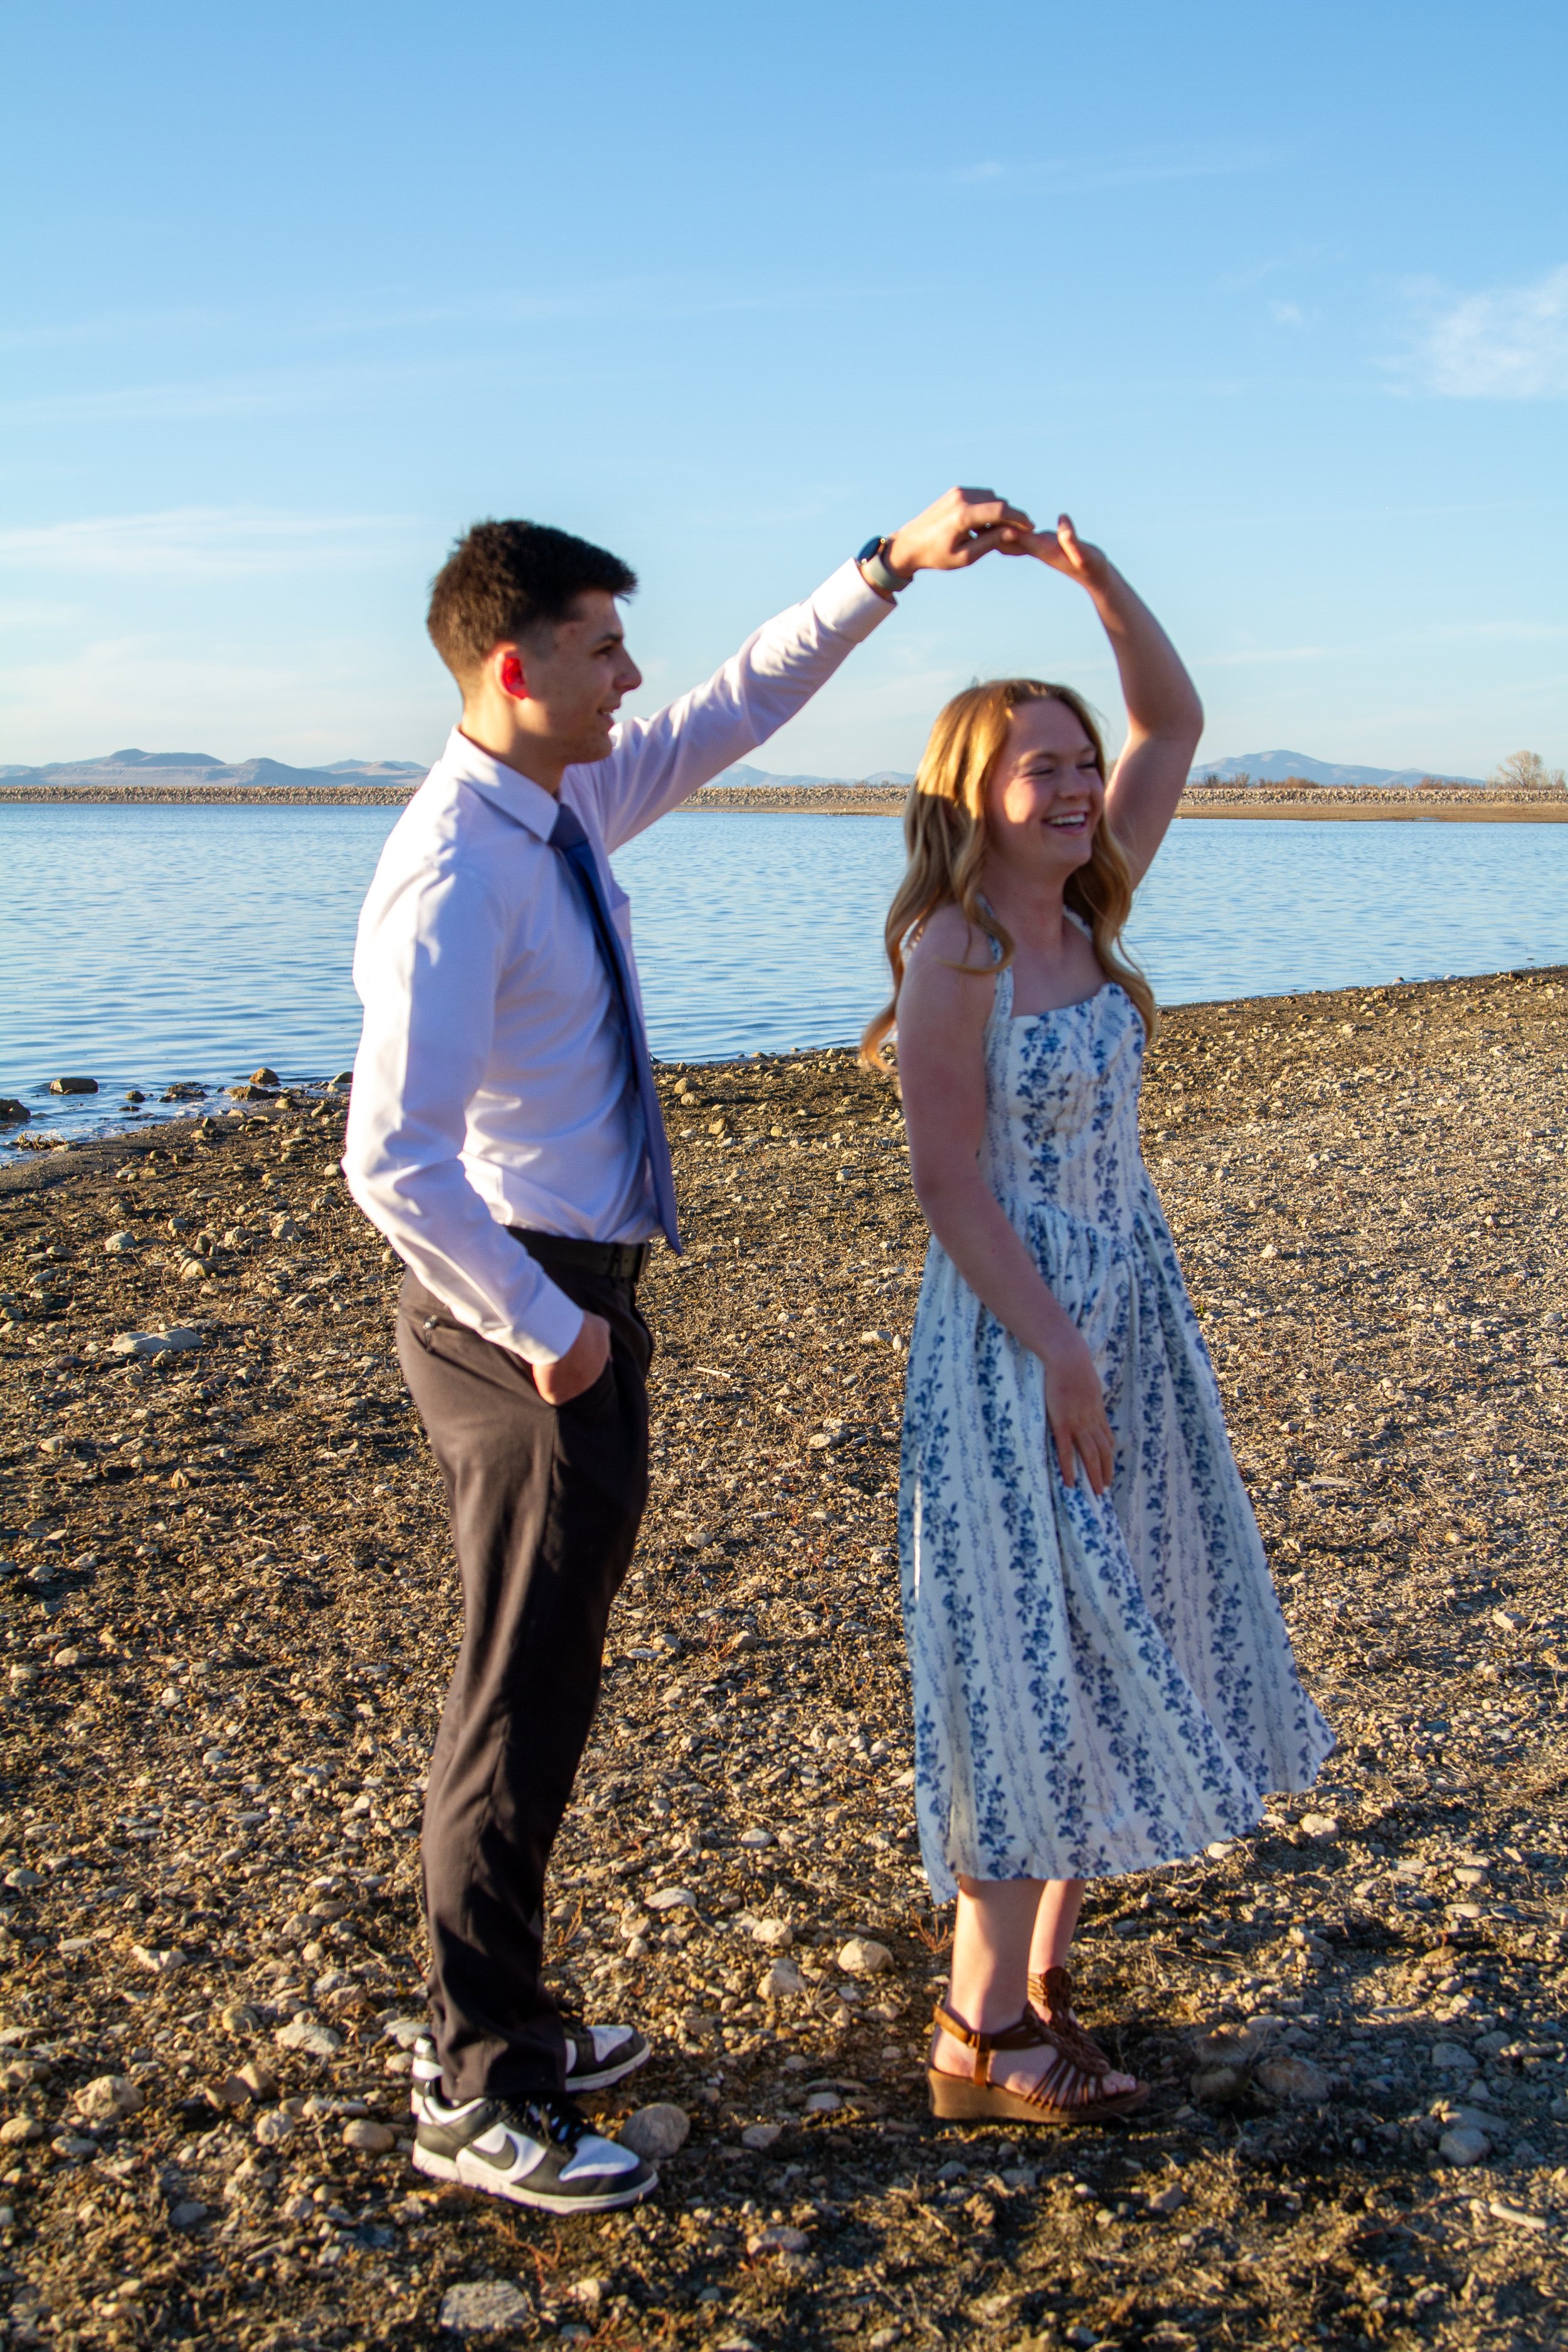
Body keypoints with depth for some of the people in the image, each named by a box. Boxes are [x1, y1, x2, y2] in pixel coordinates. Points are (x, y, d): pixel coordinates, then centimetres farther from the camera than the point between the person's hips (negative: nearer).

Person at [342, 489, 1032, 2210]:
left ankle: (500, 2027, 36)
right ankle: (473, 2096, 19)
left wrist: (889, 567, 10)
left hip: (577, 1300, 10)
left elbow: (743, 703, 18)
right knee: (523, 1705, 1)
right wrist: (547, 1329, -20)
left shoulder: (570, 805, 7)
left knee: (544, 1681, 19)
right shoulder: (454, 872, -22)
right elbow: (394, 1163, -29)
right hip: (525, 1321, -10)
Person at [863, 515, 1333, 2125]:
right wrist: (1057, 1355, -19)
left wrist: (1097, 580, 1)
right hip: (1014, 1339, -8)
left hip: (1133, 1318, 8)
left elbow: (1174, 724, 13)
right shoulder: (955, 954, -15)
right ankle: (981, 2031, 13)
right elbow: (948, 1186, -17)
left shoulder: (1084, 918, 7)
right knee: (1030, 1664, -1)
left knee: (1107, 1657, 14)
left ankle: (1042, 1976, 28)